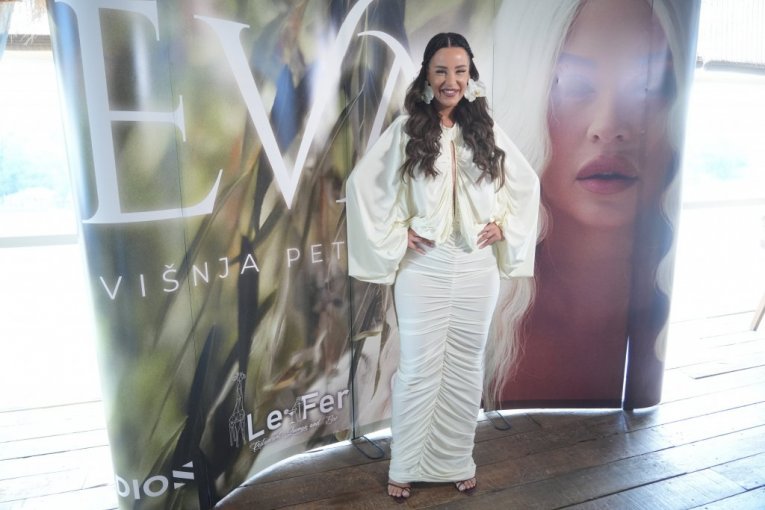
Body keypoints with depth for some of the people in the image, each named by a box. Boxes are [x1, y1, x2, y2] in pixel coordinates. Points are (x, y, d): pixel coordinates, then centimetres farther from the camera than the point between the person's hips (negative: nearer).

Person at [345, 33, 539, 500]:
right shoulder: (405, 130, -3)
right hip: (423, 268, -3)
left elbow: (527, 182, 16)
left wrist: (504, 226, 4)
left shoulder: (486, 130, 6)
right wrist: (395, 234, -7)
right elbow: (363, 183, -2)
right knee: (418, 369, 5)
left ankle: (457, 461, 34)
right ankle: (406, 466, 26)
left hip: (477, 269, 3)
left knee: (466, 368, 13)